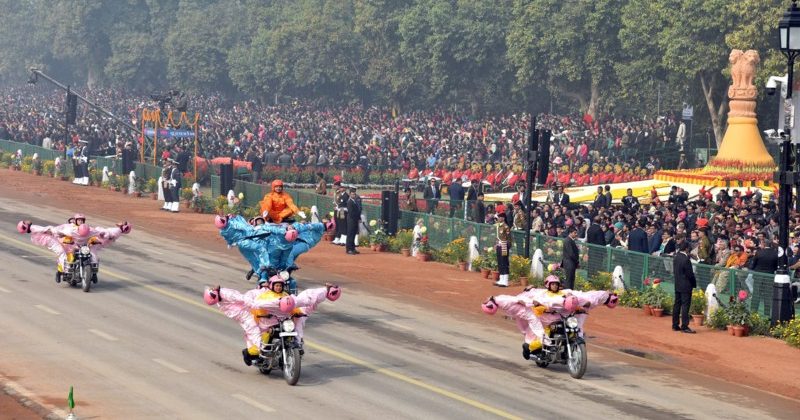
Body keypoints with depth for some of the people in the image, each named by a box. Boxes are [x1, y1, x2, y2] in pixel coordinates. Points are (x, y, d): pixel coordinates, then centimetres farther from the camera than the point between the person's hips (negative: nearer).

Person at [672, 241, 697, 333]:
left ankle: (675, 325, 19)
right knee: (685, 305, -4)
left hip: (677, 285, 8)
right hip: (686, 286, -8)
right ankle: (684, 326, -4)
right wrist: (694, 283, -3)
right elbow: (690, 273, -17)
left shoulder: (675, 257, 5)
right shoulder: (685, 259, -20)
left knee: (677, 304, 13)